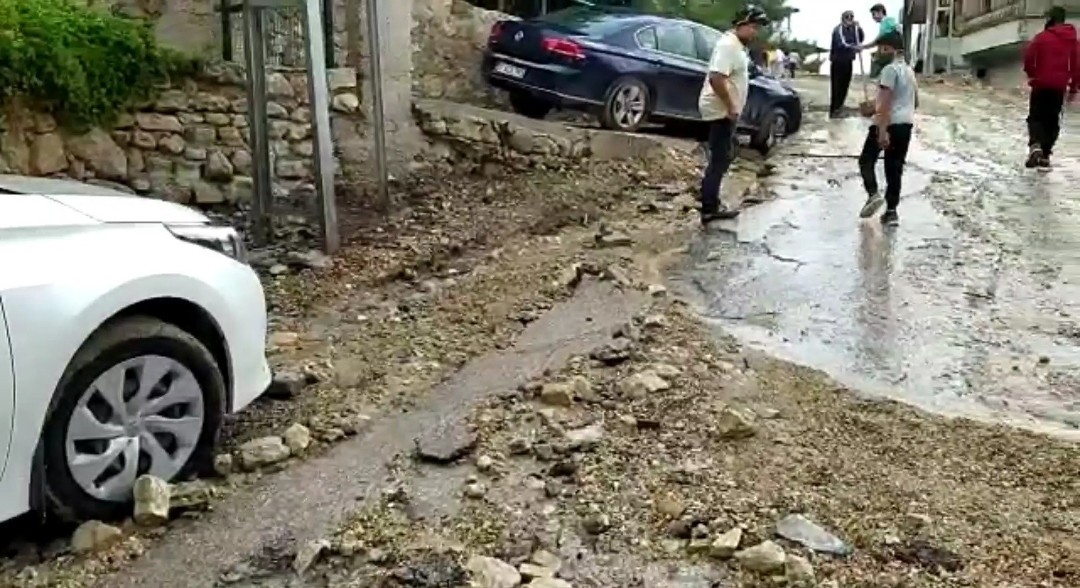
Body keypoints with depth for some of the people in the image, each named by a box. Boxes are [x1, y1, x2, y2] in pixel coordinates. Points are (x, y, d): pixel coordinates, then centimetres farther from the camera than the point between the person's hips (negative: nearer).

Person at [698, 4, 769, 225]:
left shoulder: (737, 45, 13)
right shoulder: (728, 45, -19)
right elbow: (716, 78, -29)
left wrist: (733, 107, 17)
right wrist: (730, 107, -23)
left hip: (726, 111, 11)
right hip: (720, 111, -11)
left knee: (722, 159, 15)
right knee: (719, 160, -8)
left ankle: (712, 205, 23)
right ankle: (709, 210, -4)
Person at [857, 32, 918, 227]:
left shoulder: (890, 69, -11)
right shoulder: (909, 70, 17)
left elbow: (885, 102, -19)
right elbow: (916, 102, 24)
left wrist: (883, 130, -24)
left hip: (888, 124, -8)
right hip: (906, 124, 8)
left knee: (866, 160, 6)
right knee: (895, 167, 8)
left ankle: (873, 194, -15)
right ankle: (891, 211, 5)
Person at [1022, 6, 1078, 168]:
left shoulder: (1042, 37, -8)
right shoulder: (1072, 40, 6)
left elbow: (1028, 57, -11)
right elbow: (1076, 65, 7)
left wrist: (1032, 75, 8)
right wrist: (1074, 88, 13)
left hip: (1041, 84, -3)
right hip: (1059, 87, 3)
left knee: (1036, 117, 3)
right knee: (1052, 120, 11)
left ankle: (1035, 146, -23)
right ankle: (1045, 155, 11)